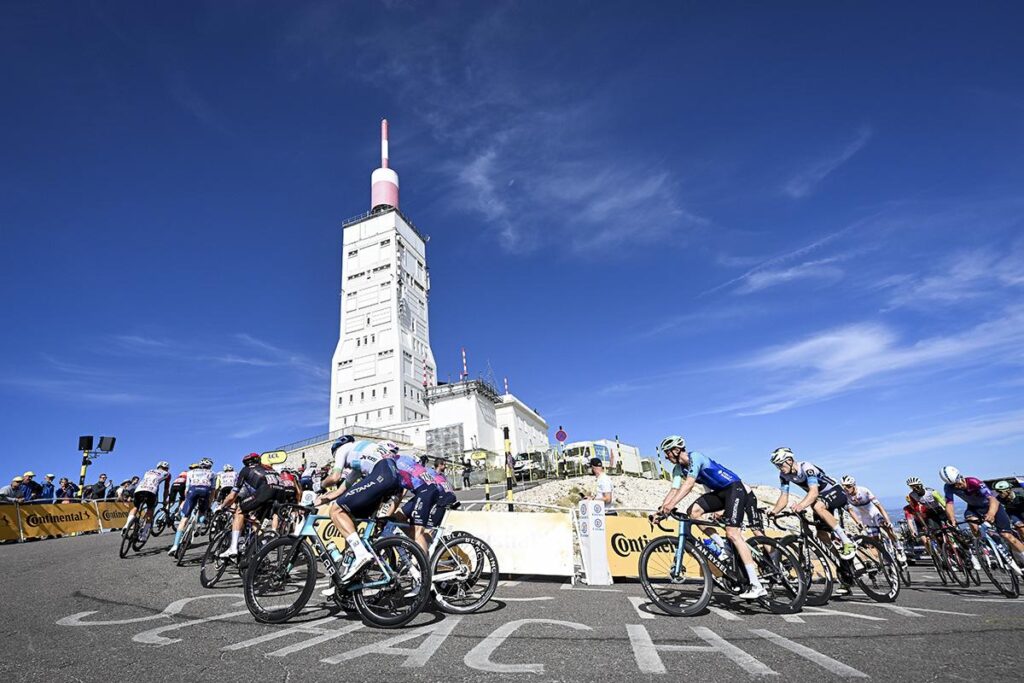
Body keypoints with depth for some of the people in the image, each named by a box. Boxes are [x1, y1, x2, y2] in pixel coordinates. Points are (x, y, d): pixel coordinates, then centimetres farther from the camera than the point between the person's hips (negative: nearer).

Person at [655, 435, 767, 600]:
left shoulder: (695, 457, -23)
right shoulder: (678, 469, 3)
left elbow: (689, 484, -36)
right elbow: (674, 490, -4)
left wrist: (671, 505, -44)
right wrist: (660, 510, -17)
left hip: (734, 488, -8)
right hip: (719, 492, 8)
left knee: (732, 532, -18)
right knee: (692, 511, -11)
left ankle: (757, 586, -16)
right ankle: (722, 546, 2)